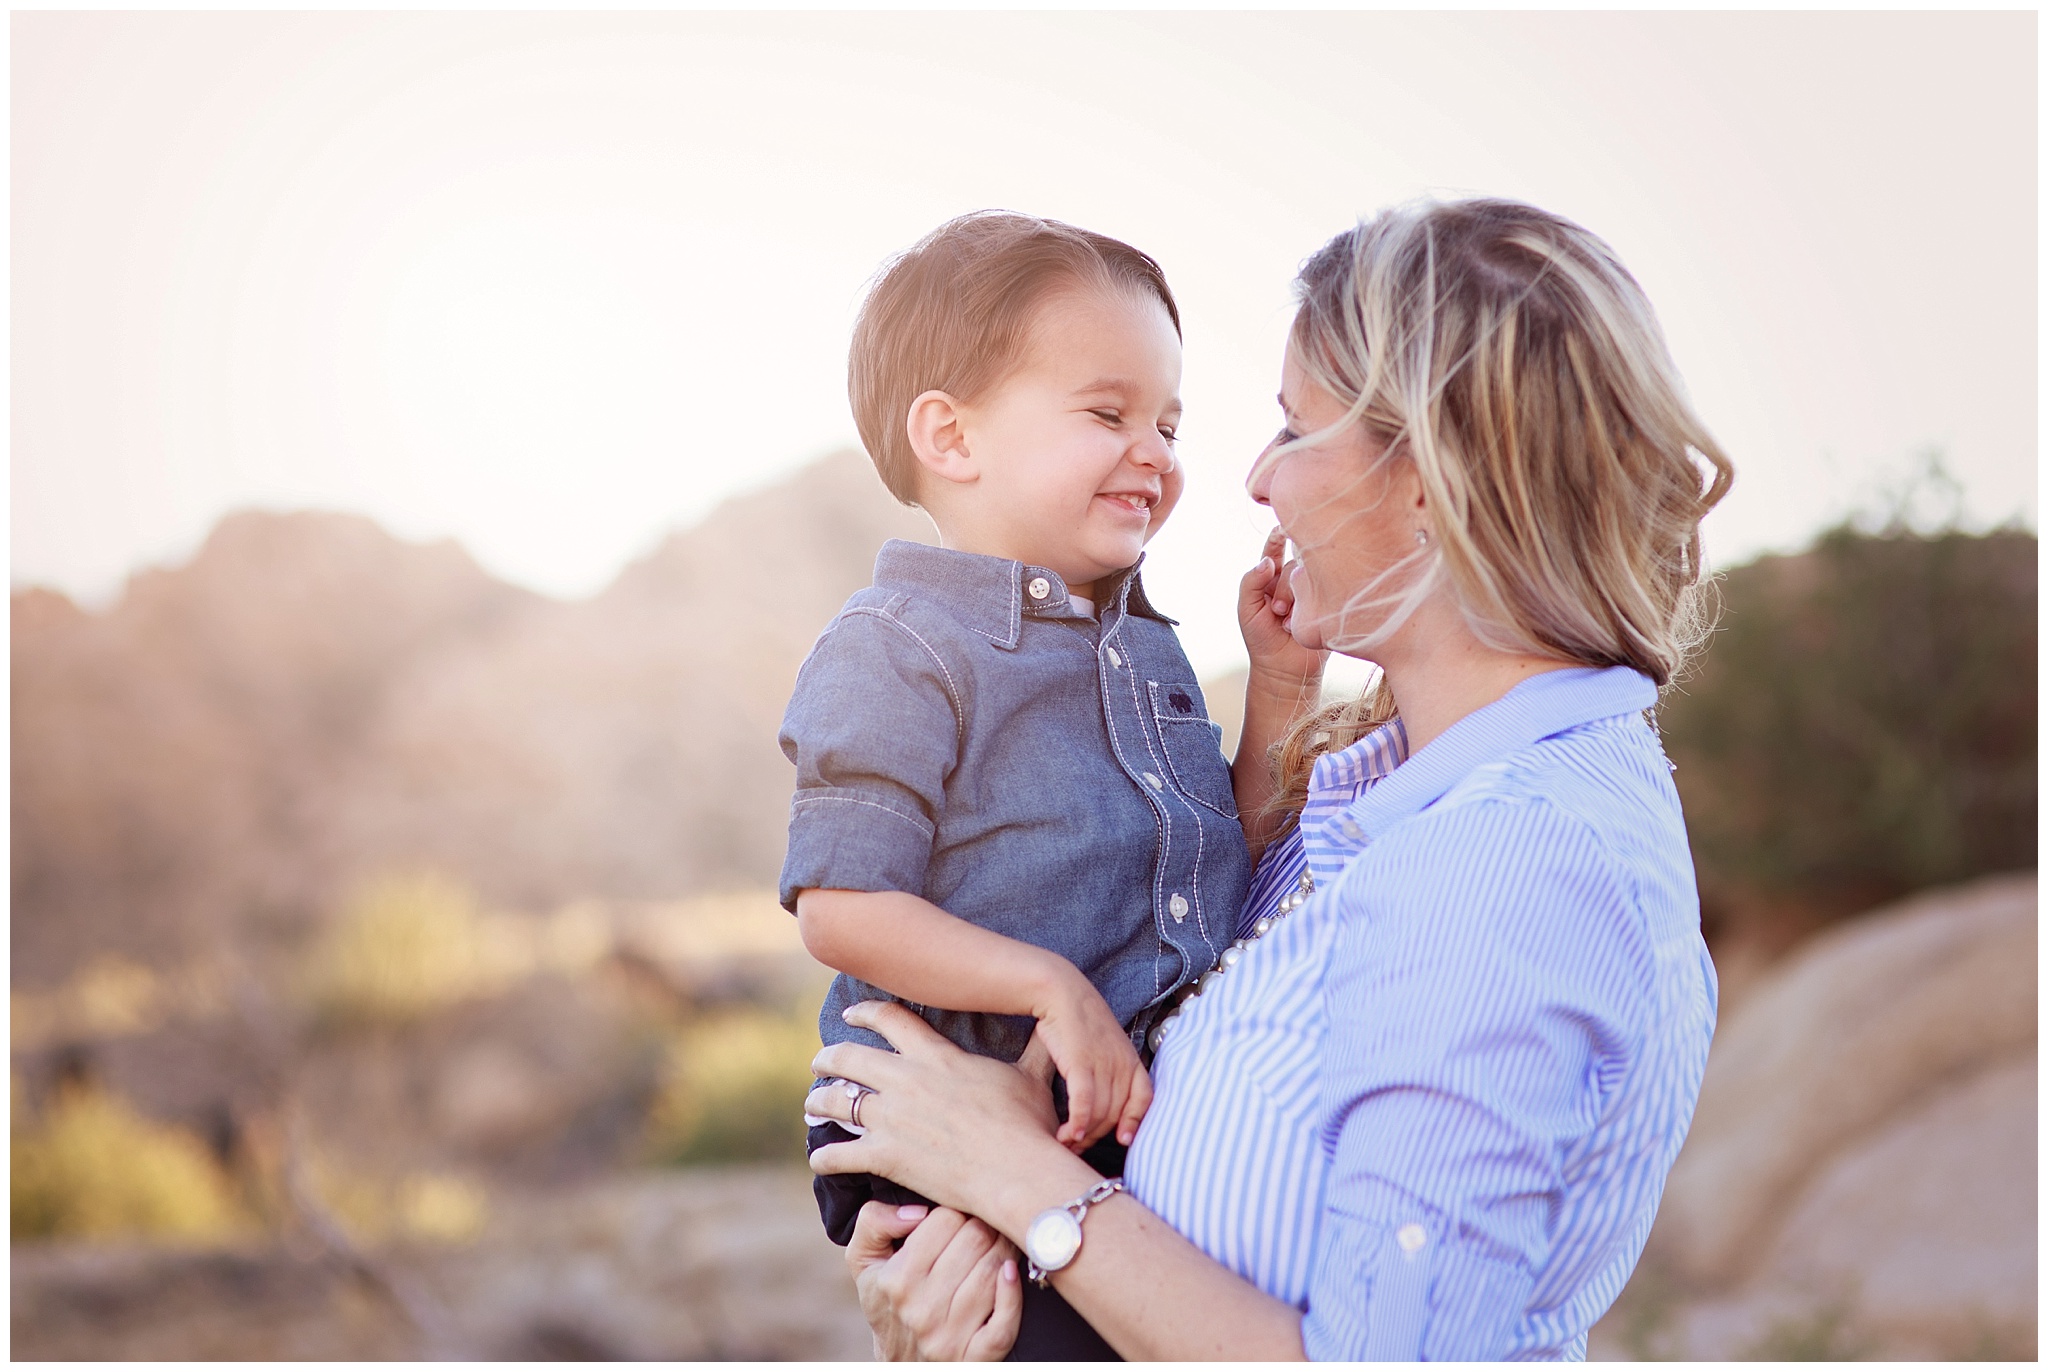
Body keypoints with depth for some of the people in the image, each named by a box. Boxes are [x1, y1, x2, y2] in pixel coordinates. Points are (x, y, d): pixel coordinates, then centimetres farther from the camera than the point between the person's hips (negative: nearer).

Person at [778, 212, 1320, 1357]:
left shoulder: (1144, 643, 15)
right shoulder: (896, 651, -10)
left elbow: (1232, 859, 20)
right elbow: (841, 909, -15)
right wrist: (1050, 987, -23)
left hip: (1155, 1118, 7)